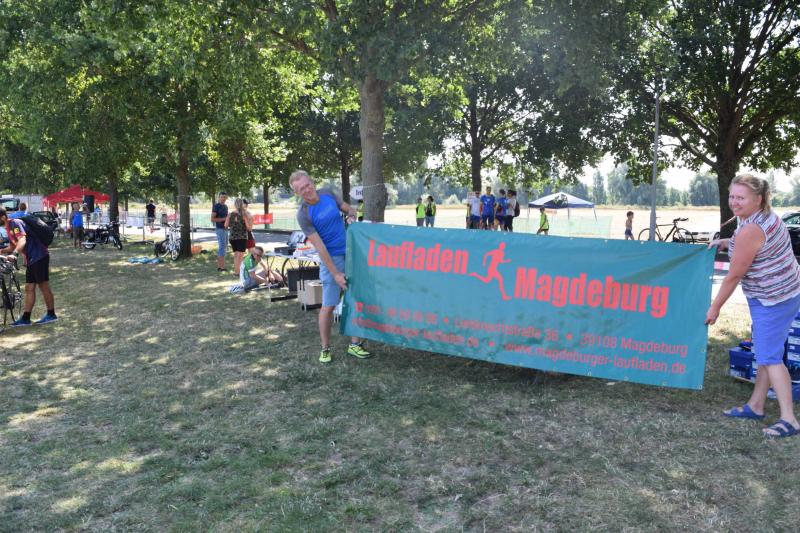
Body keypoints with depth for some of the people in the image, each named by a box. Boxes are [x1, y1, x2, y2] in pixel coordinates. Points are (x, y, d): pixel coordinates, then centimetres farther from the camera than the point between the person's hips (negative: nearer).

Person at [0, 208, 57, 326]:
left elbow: (22, 240, -29)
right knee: (29, 289, 8)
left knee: (44, 287, -2)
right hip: (31, 260, 10)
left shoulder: (15, 223, -13)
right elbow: (12, 247, 25)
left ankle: (51, 315, 8)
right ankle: (25, 318, 11)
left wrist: (14, 254, -43)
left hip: (39, 257, -10)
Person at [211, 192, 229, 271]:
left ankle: (219, 266, 15)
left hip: (225, 229, 9)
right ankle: (222, 267, -11)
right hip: (220, 229, -9)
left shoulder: (225, 206, 17)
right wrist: (224, 219, -18)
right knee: (222, 247, -11)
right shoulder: (216, 206, -8)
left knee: (223, 247, 10)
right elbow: (212, 219, -14)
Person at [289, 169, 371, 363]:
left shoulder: (327, 194, 1)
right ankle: (325, 348, 14)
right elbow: (319, 247, -16)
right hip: (332, 259, -5)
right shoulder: (303, 215, -14)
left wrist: (353, 214, -6)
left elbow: (347, 208, 18)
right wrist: (335, 274, -17)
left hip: (352, 252, 5)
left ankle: (354, 344, 16)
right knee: (328, 305, -3)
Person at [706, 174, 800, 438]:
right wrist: (725, 242, 13)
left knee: (769, 357, -7)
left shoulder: (750, 230, -25)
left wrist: (715, 307, -9)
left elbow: (734, 276, -19)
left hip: (772, 300, -11)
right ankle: (755, 406, 25)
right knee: (766, 353, 15)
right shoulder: (766, 215, 6)